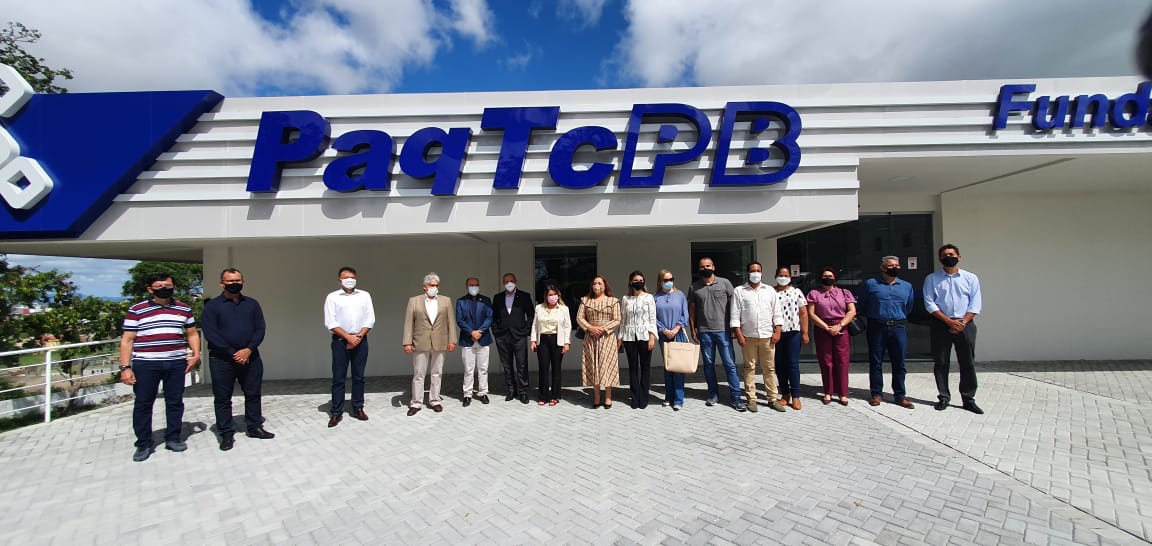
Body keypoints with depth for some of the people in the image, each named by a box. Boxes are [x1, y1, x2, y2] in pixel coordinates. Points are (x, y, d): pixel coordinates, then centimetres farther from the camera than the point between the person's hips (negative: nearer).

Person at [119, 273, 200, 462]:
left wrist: (196, 354, 3)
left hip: (176, 363, 2)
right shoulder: (136, 311, 0)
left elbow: (192, 333, 17)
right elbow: (127, 341, 1)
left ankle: (173, 438, 21)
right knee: (143, 404, 5)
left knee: (175, 402, 9)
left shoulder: (183, 309, 9)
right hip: (145, 364, -2)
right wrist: (125, 367, -5)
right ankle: (143, 444, 17)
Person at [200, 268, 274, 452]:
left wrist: (248, 350, -12)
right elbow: (210, 334, -10)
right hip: (222, 359, -3)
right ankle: (226, 434, 16)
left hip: (250, 357, 3)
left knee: (253, 394, 10)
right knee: (222, 398, 5)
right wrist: (233, 353, -15)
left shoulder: (252, 304, 8)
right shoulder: (212, 306, -1)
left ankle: (254, 427, 24)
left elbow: (260, 329, 3)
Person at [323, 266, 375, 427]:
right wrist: (348, 337, -13)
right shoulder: (332, 297, 1)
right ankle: (336, 412, 8)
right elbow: (330, 323, -6)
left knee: (358, 377, 8)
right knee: (338, 378, 1)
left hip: (361, 341, 2)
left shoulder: (365, 295, 7)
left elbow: (370, 319, 3)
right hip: (340, 341, -2)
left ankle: (358, 408, 17)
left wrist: (359, 337, -9)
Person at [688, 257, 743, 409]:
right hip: (704, 332, 2)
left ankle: (736, 398, 4)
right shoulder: (694, 287, 7)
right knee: (708, 364, 9)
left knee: (730, 364, -2)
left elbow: (732, 305, 3)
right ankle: (713, 395, 21)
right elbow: (692, 309, 10)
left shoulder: (725, 283, 2)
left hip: (723, 330, -2)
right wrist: (693, 329, 5)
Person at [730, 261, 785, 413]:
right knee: (749, 367, 4)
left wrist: (777, 331, -1)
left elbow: (777, 313, 9)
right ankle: (751, 399, 10)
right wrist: (738, 334, -8)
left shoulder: (770, 290, 11)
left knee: (769, 368, 5)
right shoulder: (739, 291, 3)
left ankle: (773, 399, 12)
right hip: (748, 336, -2)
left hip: (767, 335, 2)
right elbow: (735, 315, -1)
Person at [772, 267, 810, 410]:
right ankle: (785, 394, 16)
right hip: (776, 333, 1)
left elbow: (803, 313, 4)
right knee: (779, 364, 5)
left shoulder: (797, 292, 6)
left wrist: (805, 333, -1)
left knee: (793, 363, -2)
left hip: (793, 332, -1)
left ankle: (795, 396, 4)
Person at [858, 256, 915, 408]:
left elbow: (909, 308, 19)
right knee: (875, 362, 4)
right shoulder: (870, 284, 3)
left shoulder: (907, 286, 11)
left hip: (898, 328, 2)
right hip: (876, 327, -2)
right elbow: (863, 305, 10)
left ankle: (900, 395, 14)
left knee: (899, 363, 5)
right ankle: (876, 394, 12)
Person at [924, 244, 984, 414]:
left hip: (965, 324, 1)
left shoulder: (971, 278, 7)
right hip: (940, 325, -1)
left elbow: (975, 304, 1)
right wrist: (949, 321, -11)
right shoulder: (932, 279, 4)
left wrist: (963, 322, -11)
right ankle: (944, 397, 14)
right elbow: (929, 303, -3)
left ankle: (968, 399, 12)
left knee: (968, 363, 3)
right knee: (941, 363, 4)